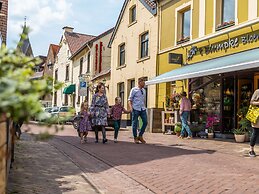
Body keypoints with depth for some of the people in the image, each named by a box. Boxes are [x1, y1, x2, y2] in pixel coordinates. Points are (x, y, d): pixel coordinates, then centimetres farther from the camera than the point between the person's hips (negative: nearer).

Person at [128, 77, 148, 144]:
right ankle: (135, 138, 14)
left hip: (143, 109, 6)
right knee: (135, 123, 1)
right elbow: (130, 99, -4)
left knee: (145, 122, 2)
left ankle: (140, 136, 17)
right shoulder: (134, 90, -3)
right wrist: (130, 107, -17)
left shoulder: (143, 90, 14)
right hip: (136, 109, -6)